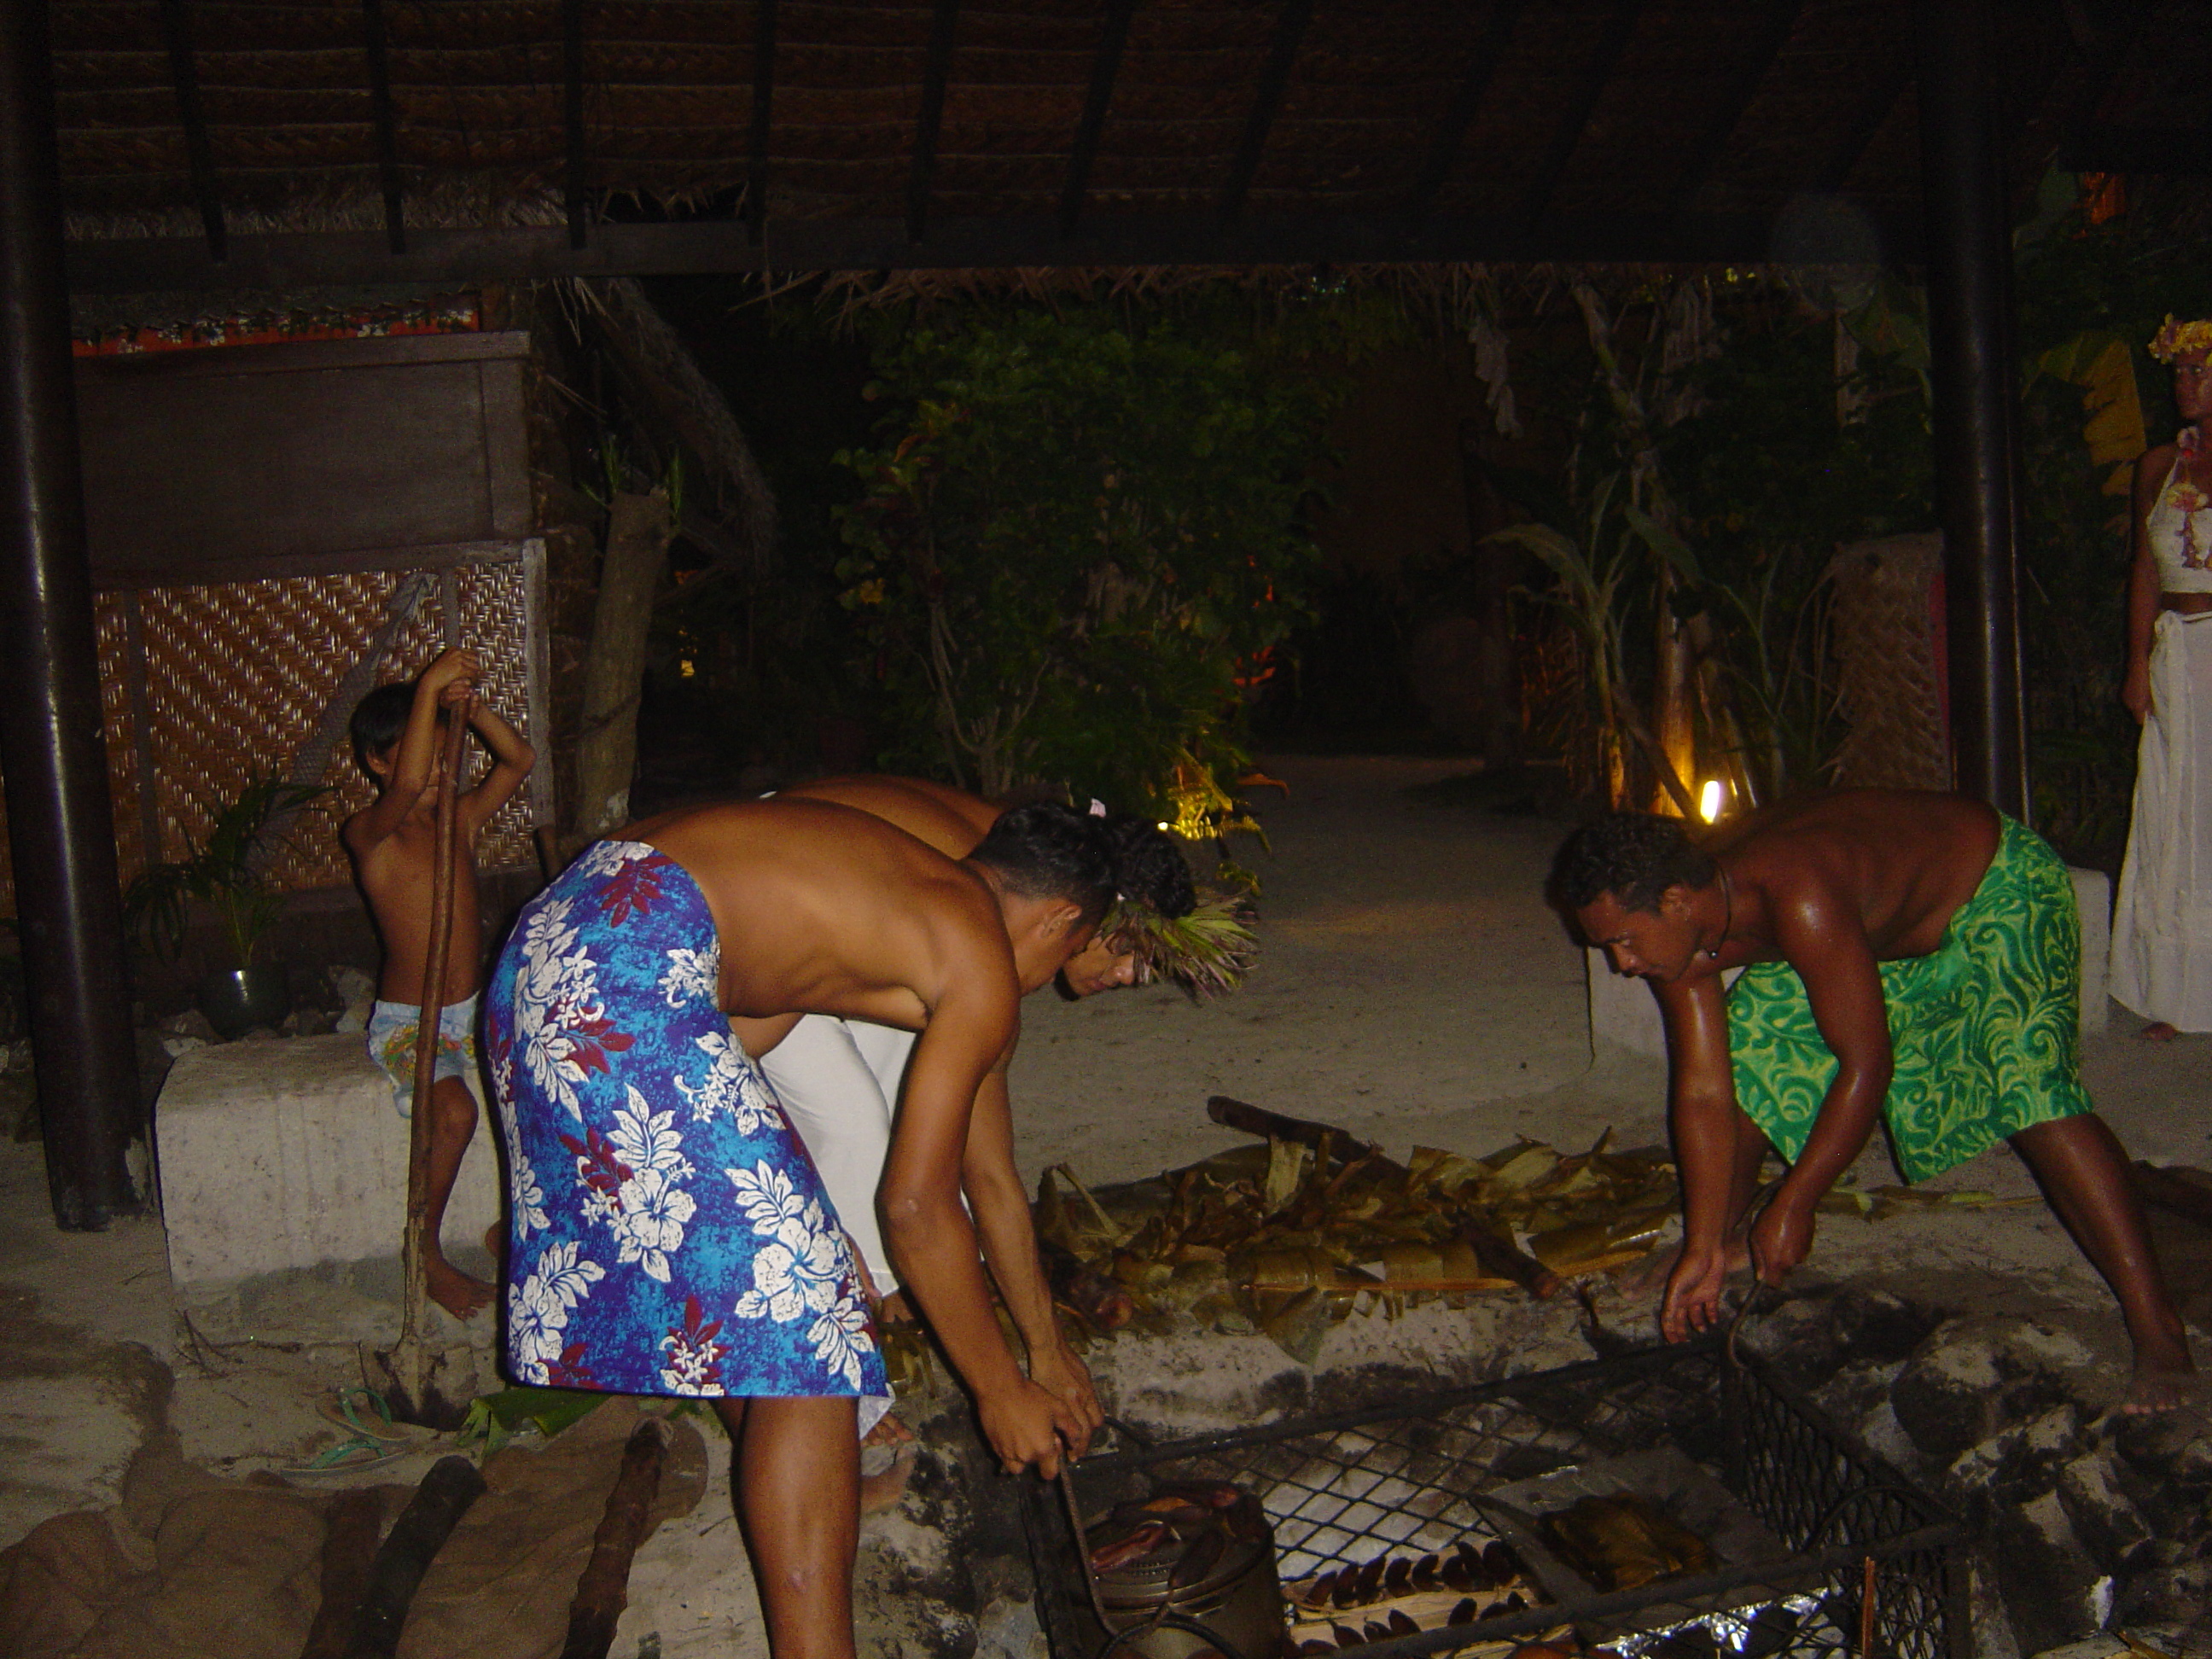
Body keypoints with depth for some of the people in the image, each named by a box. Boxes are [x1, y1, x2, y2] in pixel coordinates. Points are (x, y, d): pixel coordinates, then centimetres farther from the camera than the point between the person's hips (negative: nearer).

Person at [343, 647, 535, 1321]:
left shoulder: (459, 818, 7)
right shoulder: (368, 832, -12)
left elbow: (520, 760, -1)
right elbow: (408, 784, -34)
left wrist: (470, 708, -16)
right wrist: (429, 687, -32)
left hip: (473, 1013, 6)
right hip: (408, 1024, -6)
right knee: (455, 1110, -31)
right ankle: (426, 1253, -7)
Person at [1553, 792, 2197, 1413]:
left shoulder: (1799, 903, -42)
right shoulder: (1681, 937, -17)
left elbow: (1868, 1068, -35)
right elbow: (1702, 1092, -11)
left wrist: (1792, 1205, -26)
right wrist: (1704, 1249, -10)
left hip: (1999, 890, -7)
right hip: (1883, 931, 8)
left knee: (2024, 1077, -28)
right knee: (1744, 1051, 3)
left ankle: (2157, 1329, -23)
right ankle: (1730, 1231, 26)